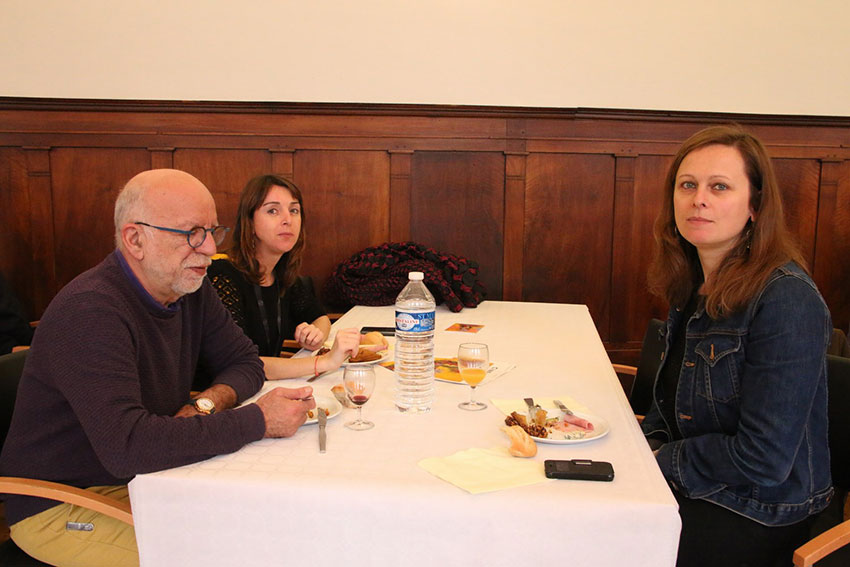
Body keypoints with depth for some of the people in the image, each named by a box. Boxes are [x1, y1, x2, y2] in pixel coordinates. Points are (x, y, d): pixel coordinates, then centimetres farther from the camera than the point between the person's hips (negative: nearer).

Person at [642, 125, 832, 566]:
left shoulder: (788, 301, -23)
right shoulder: (691, 286, 3)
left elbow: (763, 459, -23)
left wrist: (661, 461, -12)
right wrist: (650, 444, -3)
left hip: (755, 517, -7)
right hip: (689, 484, 7)